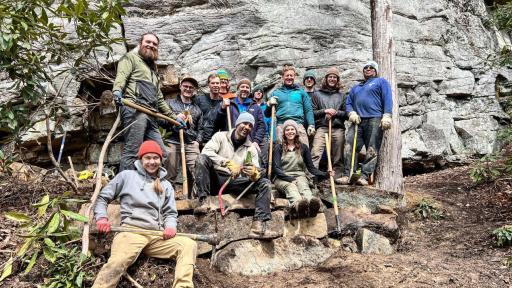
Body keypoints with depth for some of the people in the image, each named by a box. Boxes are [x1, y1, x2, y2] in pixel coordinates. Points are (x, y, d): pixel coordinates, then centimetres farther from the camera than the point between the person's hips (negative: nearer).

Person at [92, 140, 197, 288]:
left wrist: (170, 226, -2)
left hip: (158, 236, 4)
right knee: (117, 262, -36)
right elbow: (103, 197, 16)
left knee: (189, 245, -22)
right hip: (131, 230, -3)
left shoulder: (166, 185, 24)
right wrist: (101, 217, -3)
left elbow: (170, 212, 21)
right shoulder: (126, 176, 14)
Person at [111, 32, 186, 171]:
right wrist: (117, 91, -28)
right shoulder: (131, 57, 15)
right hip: (134, 109, -8)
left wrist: (174, 116, 32)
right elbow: (121, 76, -6)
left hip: (151, 115, 8)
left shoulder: (153, 69, 36)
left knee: (161, 155, 1)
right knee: (132, 152, -17)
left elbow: (160, 98, 36)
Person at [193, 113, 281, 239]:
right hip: (216, 179, -3)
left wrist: (254, 174, -26)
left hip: (235, 182, 3)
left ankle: (259, 227, -32)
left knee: (264, 183, -16)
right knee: (202, 158, -28)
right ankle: (202, 202, -35)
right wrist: (228, 163, -29)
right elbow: (206, 151, -16)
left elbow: (256, 173, 1)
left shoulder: (251, 148, 12)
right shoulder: (221, 136, 4)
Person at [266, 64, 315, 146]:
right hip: (281, 125, 0)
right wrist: (270, 104, -2)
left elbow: (308, 110, 14)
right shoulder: (276, 93, 20)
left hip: (298, 124, 0)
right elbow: (267, 114, 19)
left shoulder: (301, 92, 20)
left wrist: (311, 125, 0)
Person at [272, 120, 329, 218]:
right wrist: (290, 179, -18)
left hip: (300, 176, 2)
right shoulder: (278, 148, 12)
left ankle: (311, 203, -70)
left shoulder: (303, 147, 18)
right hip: (282, 178, -1)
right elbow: (276, 168, 0)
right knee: (290, 186, -37)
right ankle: (298, 204, -72)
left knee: (303, 185, -35)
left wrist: (325, 174, -7)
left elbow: (311, 167, 12)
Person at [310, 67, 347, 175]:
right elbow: (312, 112, 7)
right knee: (315, 153, -18)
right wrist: (324, 111, -7)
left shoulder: (341, 95, 21)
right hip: (321, 127, -2)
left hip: (338, 128, 2)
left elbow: (346, 113, 14)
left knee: (338, 157, 1)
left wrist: (336, 112, -4)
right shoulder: (317, 94, 15)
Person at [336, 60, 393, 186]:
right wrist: (351, 113, -1)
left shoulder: (381, 82, 16)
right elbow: (348, 103, 22)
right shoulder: (355, 87, 31)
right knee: (349, 148, -10)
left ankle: (364, 177, -11)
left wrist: (386, 116, -13)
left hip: (374, 120, -4)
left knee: (372, 151, -9)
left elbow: (388, 99, 2)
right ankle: (346, 175, -12)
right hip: (357, 121, 4)